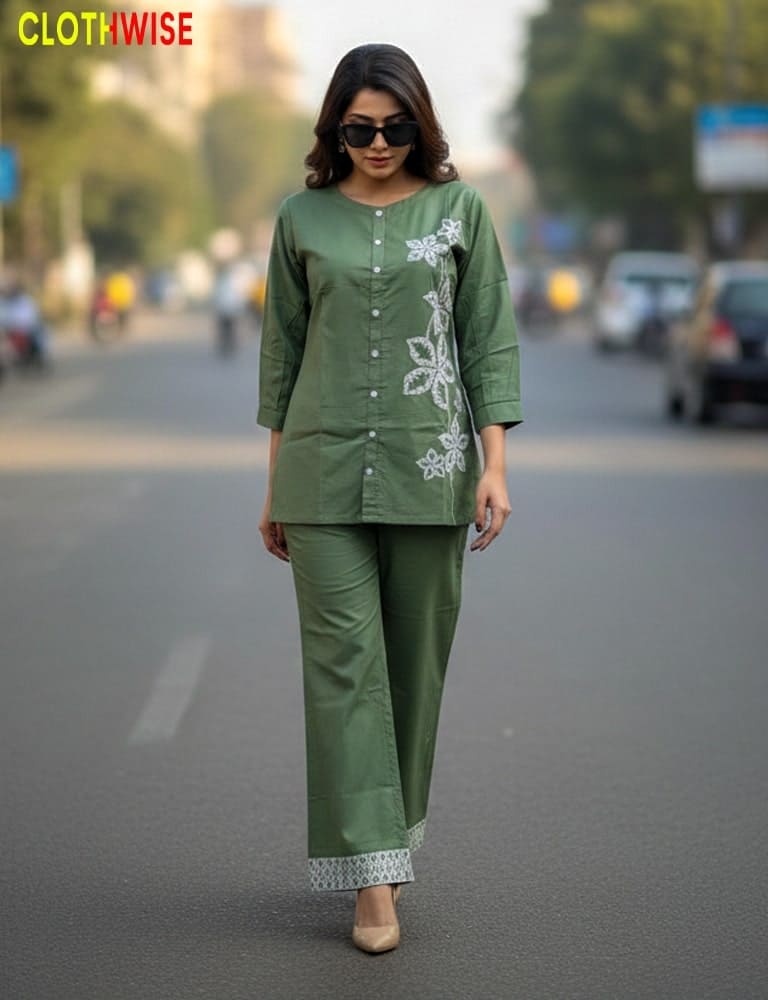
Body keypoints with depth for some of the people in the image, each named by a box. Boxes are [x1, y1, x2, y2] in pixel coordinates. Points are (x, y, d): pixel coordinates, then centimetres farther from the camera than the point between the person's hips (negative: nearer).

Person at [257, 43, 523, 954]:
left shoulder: (458, 211, 4)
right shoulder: (303, 219, 6)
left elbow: (488, 342, 4)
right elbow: (282, 353, 11)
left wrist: (494, 466, -5)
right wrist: (274, 486, 10)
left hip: (428, 465, 0)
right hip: (324, 468, 0)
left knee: (415, 661, 6)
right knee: (343, 657, -6)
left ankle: (392, 835, 24)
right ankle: (372, 874, -6)